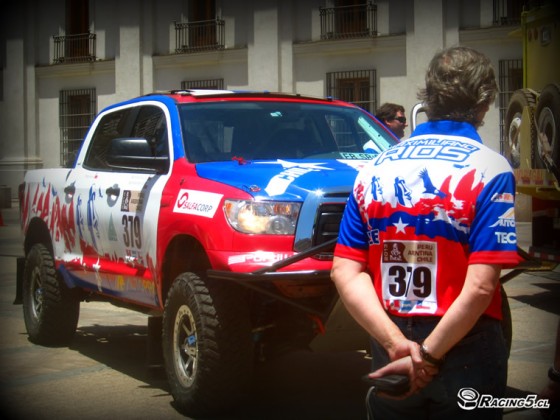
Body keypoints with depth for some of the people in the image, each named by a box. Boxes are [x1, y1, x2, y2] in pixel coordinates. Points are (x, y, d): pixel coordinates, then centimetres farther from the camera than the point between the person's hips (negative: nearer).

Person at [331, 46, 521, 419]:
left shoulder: (375, 170, 3)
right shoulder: (488, 169, -10)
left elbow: (345, 272, -5)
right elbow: (480, 286, -20)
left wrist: (398, 345, -12)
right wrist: (428, 356, -14)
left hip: (389, 355, 4)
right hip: (466, 355, -4)